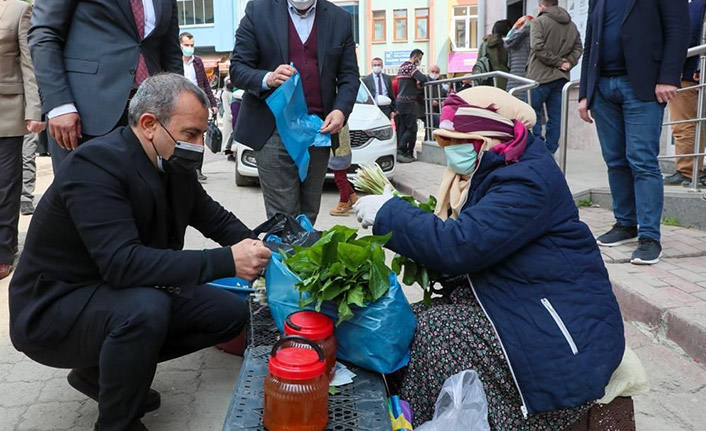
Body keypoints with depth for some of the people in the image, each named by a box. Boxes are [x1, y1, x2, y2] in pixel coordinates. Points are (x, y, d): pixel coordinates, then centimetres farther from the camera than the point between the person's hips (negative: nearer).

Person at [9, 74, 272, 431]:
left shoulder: (174, 163, -3)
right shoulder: (96, 164, -26)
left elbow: (214, 217, 11)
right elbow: (122, 262, -36)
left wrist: (253, 246, -8)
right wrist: (225, 261, -39)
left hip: (128, 295, 8)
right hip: (54, 308, -8)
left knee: (232, 313, 1)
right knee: (146, 308, -37)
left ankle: (100, 371, 11)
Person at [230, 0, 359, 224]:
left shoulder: (340, 19, 9)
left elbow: (349, 75, 9)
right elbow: (237, 68, 1)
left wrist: (341, 110, -10)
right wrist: (267, 79, -20)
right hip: (274, 131, -2)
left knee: (308, 215, 9)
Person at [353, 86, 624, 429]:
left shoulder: (528, 179, -19)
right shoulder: (491, 172, 10)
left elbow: (461, 246, -28)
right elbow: (466, 244, 13)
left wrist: (388, 214, -19)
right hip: (516, 308, 9)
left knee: (430, 336, -19)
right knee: (412, 322, -7)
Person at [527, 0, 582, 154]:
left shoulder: (539, 22, -5)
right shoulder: (571, 25, 15)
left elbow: (538, 47, -17)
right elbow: (578, 48, 9)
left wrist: (557, 62, -10)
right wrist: (568, 62, -1)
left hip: (540, 76, -6)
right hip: (561, 77, 6)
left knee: (533, 113, 0)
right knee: (555, 117, 7)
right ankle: (549, 152, 9)